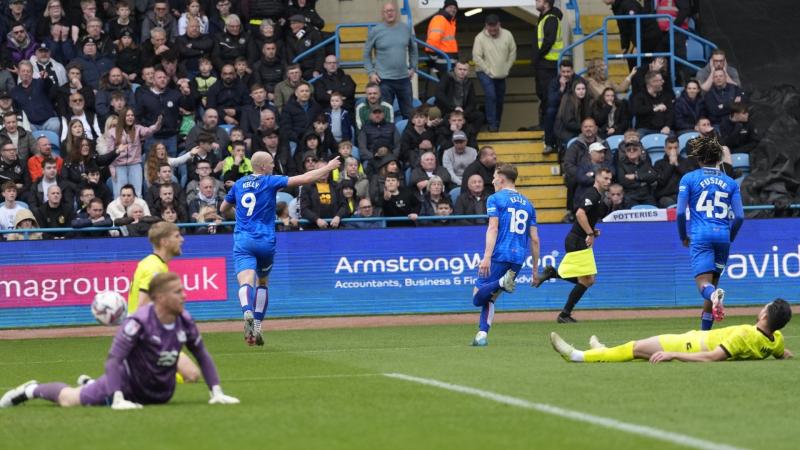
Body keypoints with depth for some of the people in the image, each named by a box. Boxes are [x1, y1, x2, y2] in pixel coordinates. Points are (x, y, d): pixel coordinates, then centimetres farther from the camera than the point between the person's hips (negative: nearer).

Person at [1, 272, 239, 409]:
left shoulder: (185, 322, -14)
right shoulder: (139, 322, -32)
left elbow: (203, 356, -1)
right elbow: (114, 359, -32)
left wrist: (216, 392, -7)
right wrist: (118, 399, -40)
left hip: (161, 393, 5)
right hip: (129, 383, -5)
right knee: (69, 399, 6)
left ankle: (89, 385, 50)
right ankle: (32, 390, 35)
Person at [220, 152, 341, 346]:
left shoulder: (239, 184, 12)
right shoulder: (270, 182, 0)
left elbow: (223, 209, 26)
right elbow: (304, 178, -6)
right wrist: (328, 167, 5)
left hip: (242, 241, 1)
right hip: (265, 241, -1)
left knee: (246, 281, -16)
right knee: (263, 282, 20)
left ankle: (248, 313, -47)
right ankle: (257, 328, 14)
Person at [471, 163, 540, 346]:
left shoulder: (495, 199, 1)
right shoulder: (527, 204, 18)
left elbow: (493, 229, -13)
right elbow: (535, 239, 15)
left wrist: (487, 257, -21)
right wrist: (535, 270, 18)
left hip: (499, 255, -6)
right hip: (518, 258, 6)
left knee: (478, 298, -7)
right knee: (489, 298, 15)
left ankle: (502, 283, -33)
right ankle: (482, 335, -1)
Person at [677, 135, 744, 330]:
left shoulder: (689, 179, 4)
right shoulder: (730, 182, 11)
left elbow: (680, 213, -1)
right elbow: (739, 216, 7)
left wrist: (683, 237, 14)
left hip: (700, 236, -3)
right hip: (723, 236, 3)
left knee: (704, 283, -11)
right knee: (713, 282, 14)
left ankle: (714, 294, -48)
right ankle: (705, 332, 14)